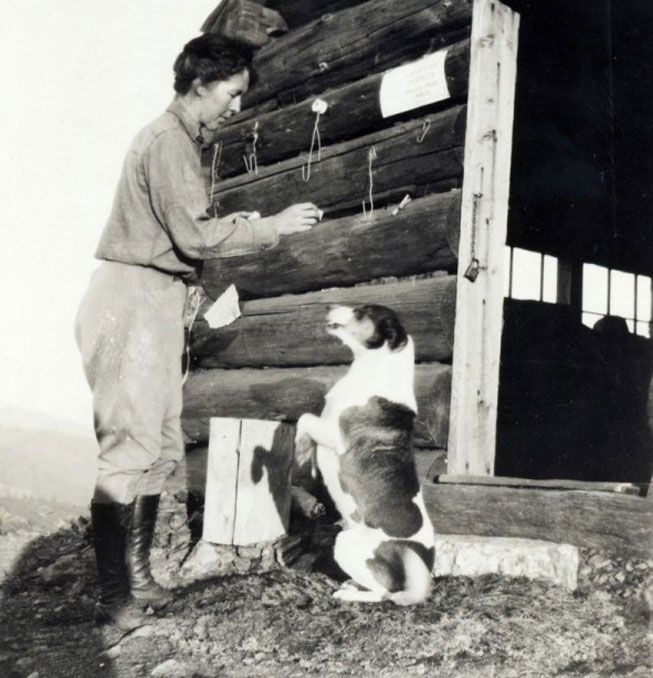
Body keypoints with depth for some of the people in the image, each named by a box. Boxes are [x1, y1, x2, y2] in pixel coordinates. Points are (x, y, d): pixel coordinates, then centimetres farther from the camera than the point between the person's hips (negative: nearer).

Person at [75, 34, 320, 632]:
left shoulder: (180, 139, 22)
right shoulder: (168, 141, -10)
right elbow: (193, 237, -17)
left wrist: (229, 225, 11)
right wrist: (272, 227, -10)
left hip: (155, 302, 10)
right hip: (135, 300, -10)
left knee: (161, 448, 9)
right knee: (128, 449, -10)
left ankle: (137, 580, 17)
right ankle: (115, 599, -4)